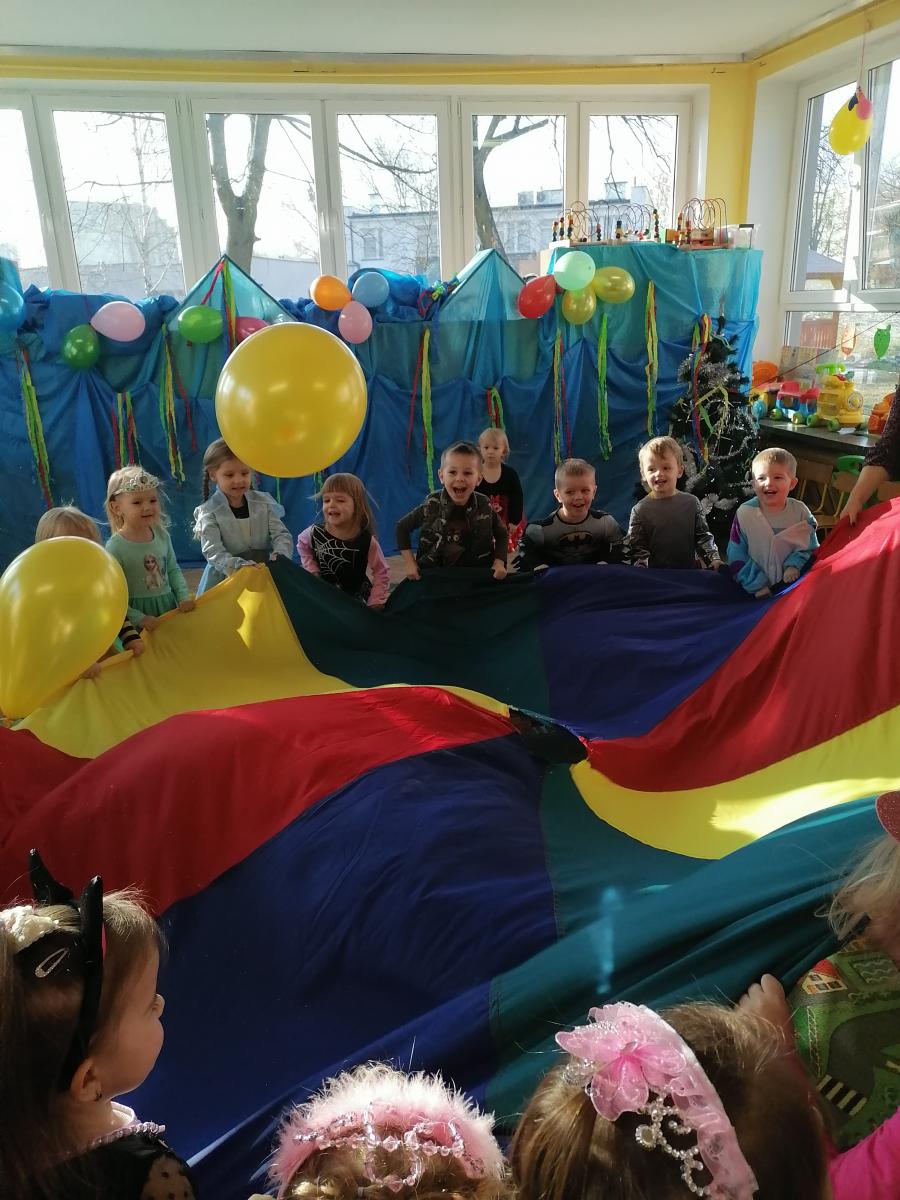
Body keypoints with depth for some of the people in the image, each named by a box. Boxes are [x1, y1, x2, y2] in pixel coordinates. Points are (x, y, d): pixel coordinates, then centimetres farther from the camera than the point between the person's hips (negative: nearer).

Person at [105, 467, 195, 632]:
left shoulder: (162, 535, -2)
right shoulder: (115, 548, -17)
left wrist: (184, 597, -1)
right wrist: (138, 618, -18)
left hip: (169, 606, 5)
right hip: (139, 611, -5)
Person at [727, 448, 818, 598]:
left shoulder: (800, 511, -4)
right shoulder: (745, 513, -8)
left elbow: (810, 547, 6)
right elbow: (737, 556, -6)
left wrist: (794, 564, -13)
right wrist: (756, 584, -13)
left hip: (791, 584, 1)